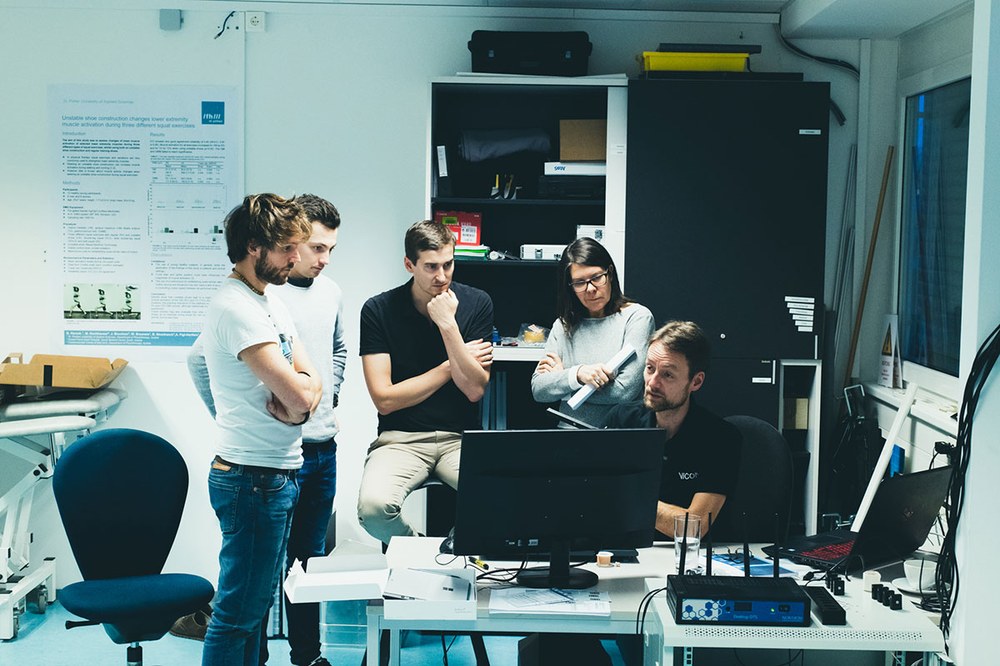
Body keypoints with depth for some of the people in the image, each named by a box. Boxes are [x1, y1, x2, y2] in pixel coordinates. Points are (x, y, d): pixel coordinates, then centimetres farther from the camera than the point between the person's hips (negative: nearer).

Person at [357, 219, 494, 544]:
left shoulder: (476, 304, 1)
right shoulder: (378, 310, -3)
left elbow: (474, 389, -6)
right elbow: (385, 399, -7)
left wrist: (448, 324, -15)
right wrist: (451, 365, -5)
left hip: (461, 438, 1)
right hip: (400, 439, -1)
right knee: (374, 506, -33)